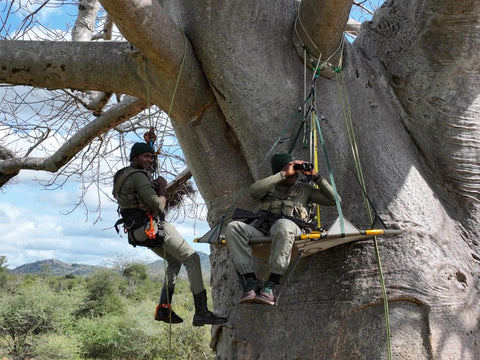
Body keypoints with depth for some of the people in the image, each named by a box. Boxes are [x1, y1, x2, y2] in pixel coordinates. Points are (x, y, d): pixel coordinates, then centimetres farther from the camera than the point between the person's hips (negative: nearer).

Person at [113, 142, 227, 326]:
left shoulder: (121, 177, 18)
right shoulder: (138, 176, -14)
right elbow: (159, 205, -20)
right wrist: (162, 186, -3)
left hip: (139, 233, 10)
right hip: (154, 227, -10)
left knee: (175, 261, 25)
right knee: (192, 259, -7)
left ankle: (163, 308, 16)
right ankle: (201, 312, -11)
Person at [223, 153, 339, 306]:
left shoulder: (304, 188, 25)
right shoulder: (269, 187, 23)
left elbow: (334, 200, 20)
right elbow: (254, 190, -3)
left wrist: (315, 177, 13)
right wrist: (284, 174, -3)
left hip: (293, 230, -1)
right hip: (263, 230, 2)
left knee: (283, 225, -41)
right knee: (233, 227, -28)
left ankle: (273, 286, -35)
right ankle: (251, 283, -32)